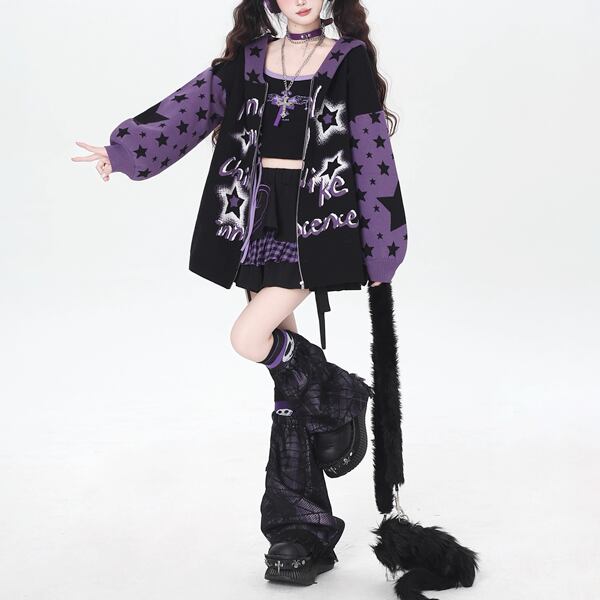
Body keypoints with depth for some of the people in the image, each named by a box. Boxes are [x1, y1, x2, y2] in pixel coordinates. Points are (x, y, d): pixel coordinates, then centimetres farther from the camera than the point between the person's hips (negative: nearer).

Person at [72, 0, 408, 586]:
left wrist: (380, 247, 1)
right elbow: (191, 105, 3)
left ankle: (337, 398, 9)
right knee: (282, 356, 5)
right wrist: (122, 151, -10)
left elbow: (372, 153, 1)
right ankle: (303, 529, 13)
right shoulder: (246, 60, 12)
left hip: (313, 221, -4)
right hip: (254, 219, 4)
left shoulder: (349, 59, 2)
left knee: (252, 338, -23)